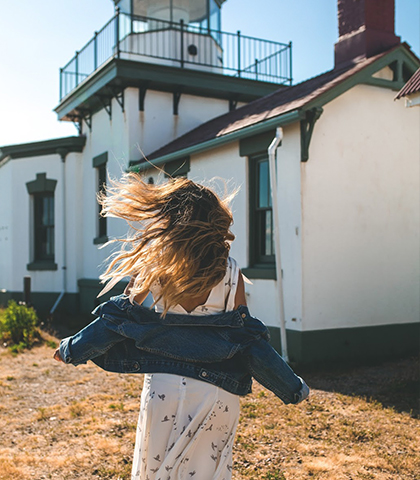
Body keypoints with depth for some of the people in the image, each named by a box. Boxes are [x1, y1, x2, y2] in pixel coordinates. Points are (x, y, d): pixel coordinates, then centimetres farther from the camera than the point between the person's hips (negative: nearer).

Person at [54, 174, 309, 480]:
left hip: (165, 387, 0)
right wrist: (293, 388, 4)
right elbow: (246, 339, -7)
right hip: (217, 394, 0)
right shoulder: (230, 273, -9)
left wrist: (72, 349, 15)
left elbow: (119, 319, -1)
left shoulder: (156, 267, -8)